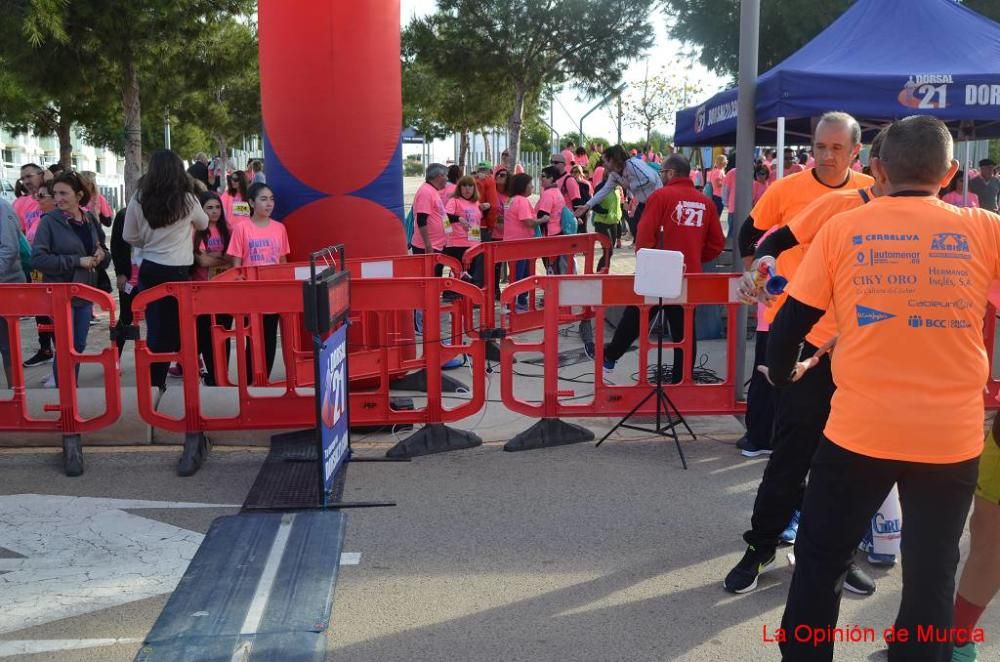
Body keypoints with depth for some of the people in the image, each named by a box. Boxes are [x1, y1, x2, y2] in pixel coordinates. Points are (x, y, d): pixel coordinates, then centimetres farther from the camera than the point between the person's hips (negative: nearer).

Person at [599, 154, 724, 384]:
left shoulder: (661, 196, -8)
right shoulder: (706, 202, 5)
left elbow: (645, 236, -13)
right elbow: (717, 243, 7)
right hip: (690, 277, 3)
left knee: (634, 319, 15)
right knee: (684, 331, 8)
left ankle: (609, 358, 30)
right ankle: (680, 381, 11)